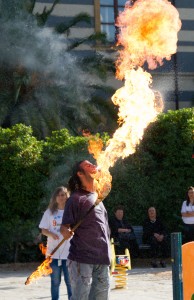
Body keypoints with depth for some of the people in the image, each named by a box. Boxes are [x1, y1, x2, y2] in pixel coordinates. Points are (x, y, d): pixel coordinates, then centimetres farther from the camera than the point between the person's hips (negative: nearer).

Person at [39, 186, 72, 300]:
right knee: (55, 281, 8)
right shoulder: (49, 212, 7)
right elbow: (43, 230, 7)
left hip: (69, 252, -1)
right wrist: (51, 234, -14)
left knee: (70, 281, -1)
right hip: (54, 252, 1)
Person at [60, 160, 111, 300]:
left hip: (102, 259, 7)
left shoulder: (98, 197, 17)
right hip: (82, 259, -7)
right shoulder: (76, 198, -6)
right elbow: (64, 227, -10)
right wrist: (66, 231, -33)